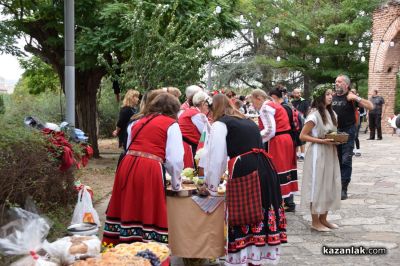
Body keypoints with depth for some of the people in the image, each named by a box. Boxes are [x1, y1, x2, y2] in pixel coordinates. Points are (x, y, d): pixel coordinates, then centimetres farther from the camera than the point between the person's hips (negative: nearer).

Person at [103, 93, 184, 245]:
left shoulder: (139, 122, 22)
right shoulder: (171, 125, 5)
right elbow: (175, 159, -1)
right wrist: (176, 185, 13)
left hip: (127, 166, 6)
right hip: (150, 171, -5)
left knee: (128, 210, 14)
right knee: (149, 214, 1)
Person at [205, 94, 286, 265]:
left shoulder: (220, 124, 6)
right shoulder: (248, 121, 27)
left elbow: (215, 157, 2)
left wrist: (211, 185, 15)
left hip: (243, 172, -7)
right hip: (265, 168, 7)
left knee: (242, 218, 0)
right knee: (260, 214, 12)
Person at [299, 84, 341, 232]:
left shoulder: (332, 113, 9)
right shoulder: (314, 115, -14)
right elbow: (302, 136, -15)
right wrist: (322, 141, -21)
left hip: (330, 154, 8)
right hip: (318, 154, -8)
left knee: (329, 185, 11)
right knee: (317, 185, 0)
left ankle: (323, 219, 23)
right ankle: (315, 221, 10)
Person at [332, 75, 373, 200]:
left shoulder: (351, 97, -5)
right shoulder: (332, 97, 8)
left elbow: (371, 106, -12)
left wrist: (356, 98, -20)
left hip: (348, 132, -4)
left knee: (346, 161, -4)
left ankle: (343, 188, 0)